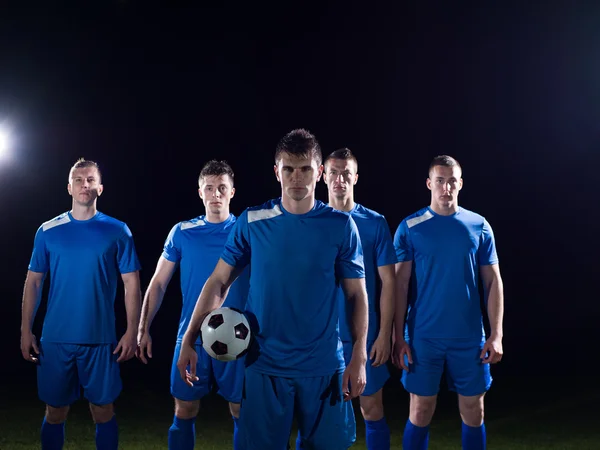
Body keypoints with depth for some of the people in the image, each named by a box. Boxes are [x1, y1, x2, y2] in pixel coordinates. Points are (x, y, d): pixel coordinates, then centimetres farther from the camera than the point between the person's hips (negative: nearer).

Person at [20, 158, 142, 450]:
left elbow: (131, 284, 1)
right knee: (55, 412, 9)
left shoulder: (117, 231, 0)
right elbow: (33, 282, 7)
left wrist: (132, 331, -6)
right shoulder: (48, 231, 4)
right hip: (55, 339, 1)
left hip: (100, 338, -1)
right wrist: (26, 330, 0)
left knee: (103, 411, 5)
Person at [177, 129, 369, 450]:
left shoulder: (341, 226, -3)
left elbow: (357, 295, -1)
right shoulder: (251, 222, -2)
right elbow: (218, 282, 2)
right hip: (264, 365, 0)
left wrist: (359, 358, -8)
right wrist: (189, 341, -3)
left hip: (324, 367, 0)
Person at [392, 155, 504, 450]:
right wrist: (398, 337, -8)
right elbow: (400, 285, -3)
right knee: (420, 413, 4)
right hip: (423, 337, -2)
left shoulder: (479, 227, 2)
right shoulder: (410, 228, -3)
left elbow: (492, 282, 4)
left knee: (473, 413, 9)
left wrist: (496, 334, -3)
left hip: (470, 337, 2)